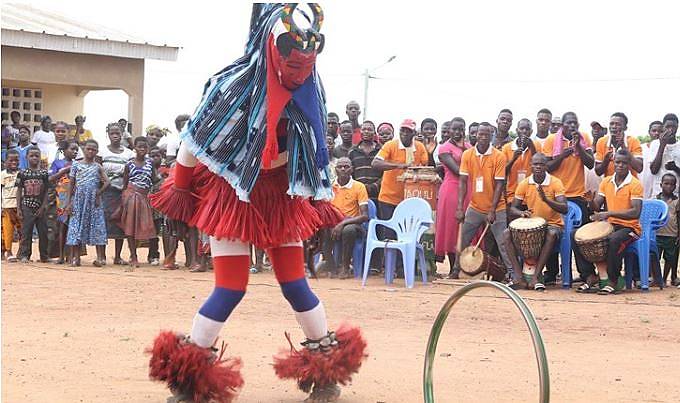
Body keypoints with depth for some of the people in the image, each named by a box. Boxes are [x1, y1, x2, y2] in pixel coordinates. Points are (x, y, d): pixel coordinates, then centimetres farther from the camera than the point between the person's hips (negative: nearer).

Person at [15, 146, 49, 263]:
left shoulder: (44, 173, 3)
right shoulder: (22, 173, 1)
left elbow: (46, 191, 3)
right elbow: (19, 191, 3)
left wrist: (43, 207, -6)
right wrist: (19, 208, -2)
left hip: (40, 208, 1)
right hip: (27, 207, -1)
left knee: (43, 232, 4)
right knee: (26, 232, -1)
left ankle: (44, 255, 12)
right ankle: (24, 255, 3)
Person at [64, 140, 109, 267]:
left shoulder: (98, 167, 6)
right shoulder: (76, 165, 4)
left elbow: (106, 182, 2)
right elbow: (71, 184, 4)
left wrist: (98, 193, -10)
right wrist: (69, 202, 0)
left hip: (93, 200, 0)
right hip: (79, 199, 0)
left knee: (97, 227, -2)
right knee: (76, 227, -1)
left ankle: (100, 257, -2)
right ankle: (75, 257, 2)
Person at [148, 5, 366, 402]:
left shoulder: (310, 88, -7)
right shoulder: (237, 83, -23)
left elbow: (315, 146, 8)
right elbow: (196, 138, -12)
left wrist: (324, 199, 11)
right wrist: (180, 188, -3)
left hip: (282, 195, 4)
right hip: (233, 193, -4)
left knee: (295, 283, 5)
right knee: (231, 288, -7)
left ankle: (326, 368, 19)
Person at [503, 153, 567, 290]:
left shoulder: (555, 183, -10)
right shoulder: (524, 184, 0)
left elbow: (564, 209, -19)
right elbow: (513, 208, 3)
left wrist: (546, 199, -35)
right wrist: (521, 213, -21)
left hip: (552, 224, -3)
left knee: (551, 235, -38)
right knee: (508, 233, -21)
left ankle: (536, 276, -33)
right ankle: (519, 276, -25)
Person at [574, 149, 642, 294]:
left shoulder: (635, 184, -9)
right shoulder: (606, 182, 9)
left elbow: (635, 212, -20)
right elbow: (597, 207, 8)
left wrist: (609, 213, -28)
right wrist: (591, 201, -17)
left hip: (629, 227, -6)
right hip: (610, 225, 6)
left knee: (614, 240, -39)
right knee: (576, 236, -10)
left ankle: (612, 281, -20)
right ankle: (590, 277, -8)